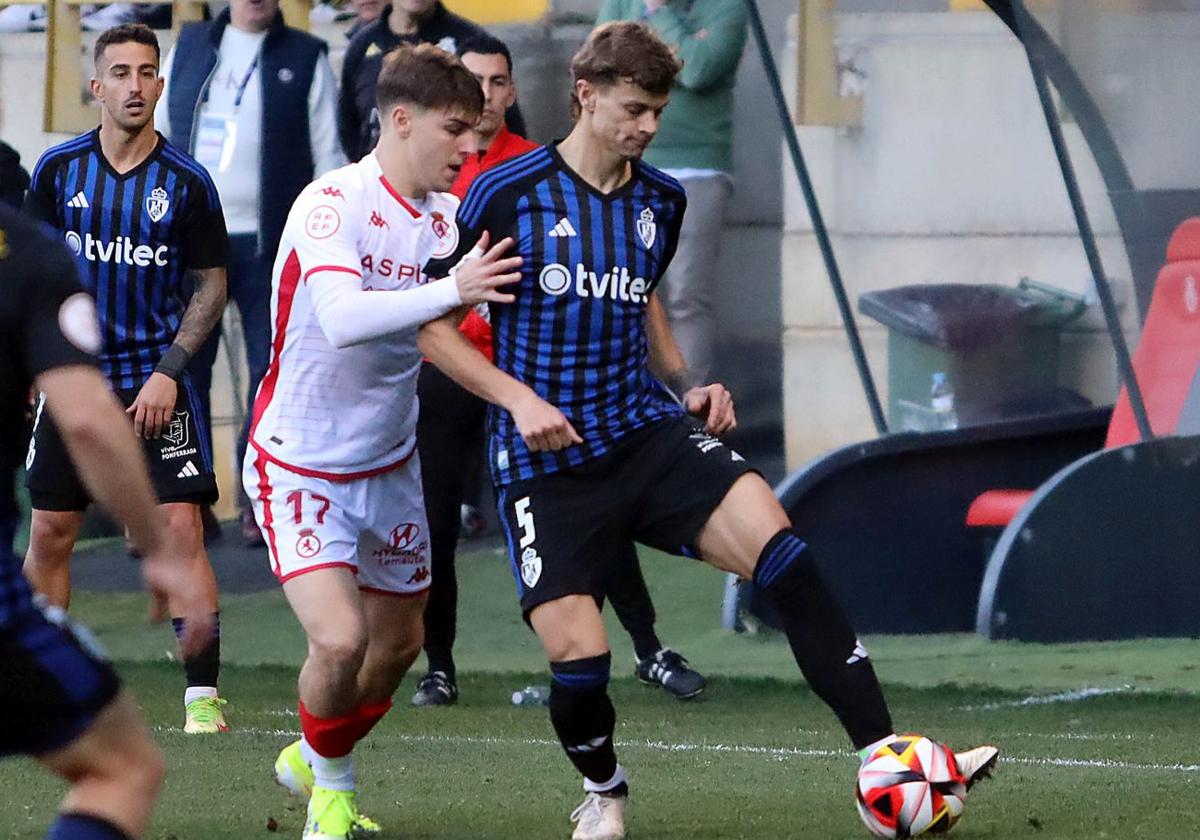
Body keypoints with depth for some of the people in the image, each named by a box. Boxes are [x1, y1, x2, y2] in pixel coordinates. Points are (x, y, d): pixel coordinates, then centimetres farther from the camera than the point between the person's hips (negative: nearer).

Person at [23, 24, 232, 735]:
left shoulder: (187, 183, -4)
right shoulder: (59, 169, 2)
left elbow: (212, 285, 2)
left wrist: (168, 370, -8)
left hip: (156, 385, -2)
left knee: (181, 530, -11)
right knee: (50, 534, 4)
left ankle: (203, 692, -7)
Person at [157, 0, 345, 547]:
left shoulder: (306, 59, 4)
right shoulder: (188, 49, 13)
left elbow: (328, 155, 3)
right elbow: (158, 135, 15)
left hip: (267, 241, -2)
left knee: (271, 369, -2)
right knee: (182, 369, 0)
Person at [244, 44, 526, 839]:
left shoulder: (447, 219, 0)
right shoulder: (334, 201, -22)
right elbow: (342, 317, -37)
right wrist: (451, 291, -45)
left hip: (389, 465, 7)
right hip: (301, 465, -7)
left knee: (398, 644, 15)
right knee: (340, 640, -20)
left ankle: (314, 758, 43)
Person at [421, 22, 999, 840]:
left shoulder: (660, 200, 10)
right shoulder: (508, 194, -7)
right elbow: (435, 325, -3)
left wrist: (686, 385, 11)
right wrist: (517, 397, -16)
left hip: (649, 435, 4)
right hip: (547, 460, -4)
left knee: (780, 548, -22)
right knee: (578, 658, -16)